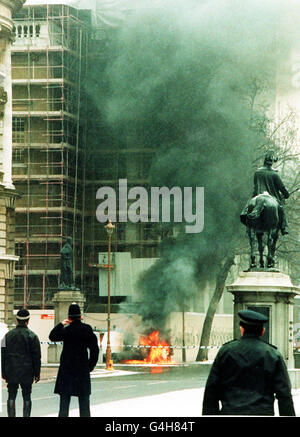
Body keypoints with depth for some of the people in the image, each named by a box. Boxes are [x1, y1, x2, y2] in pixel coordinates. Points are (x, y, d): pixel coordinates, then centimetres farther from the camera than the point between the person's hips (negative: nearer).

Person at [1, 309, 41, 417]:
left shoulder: (8, 335, 3)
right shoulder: (32, 336, -5)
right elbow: (36, 356, -3)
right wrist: (37, 373, 3)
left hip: (11, 372, 2)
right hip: (27, 372, -2)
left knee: (11, 397, 5)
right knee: (26, 397, 3)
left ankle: (11, 416, 1)